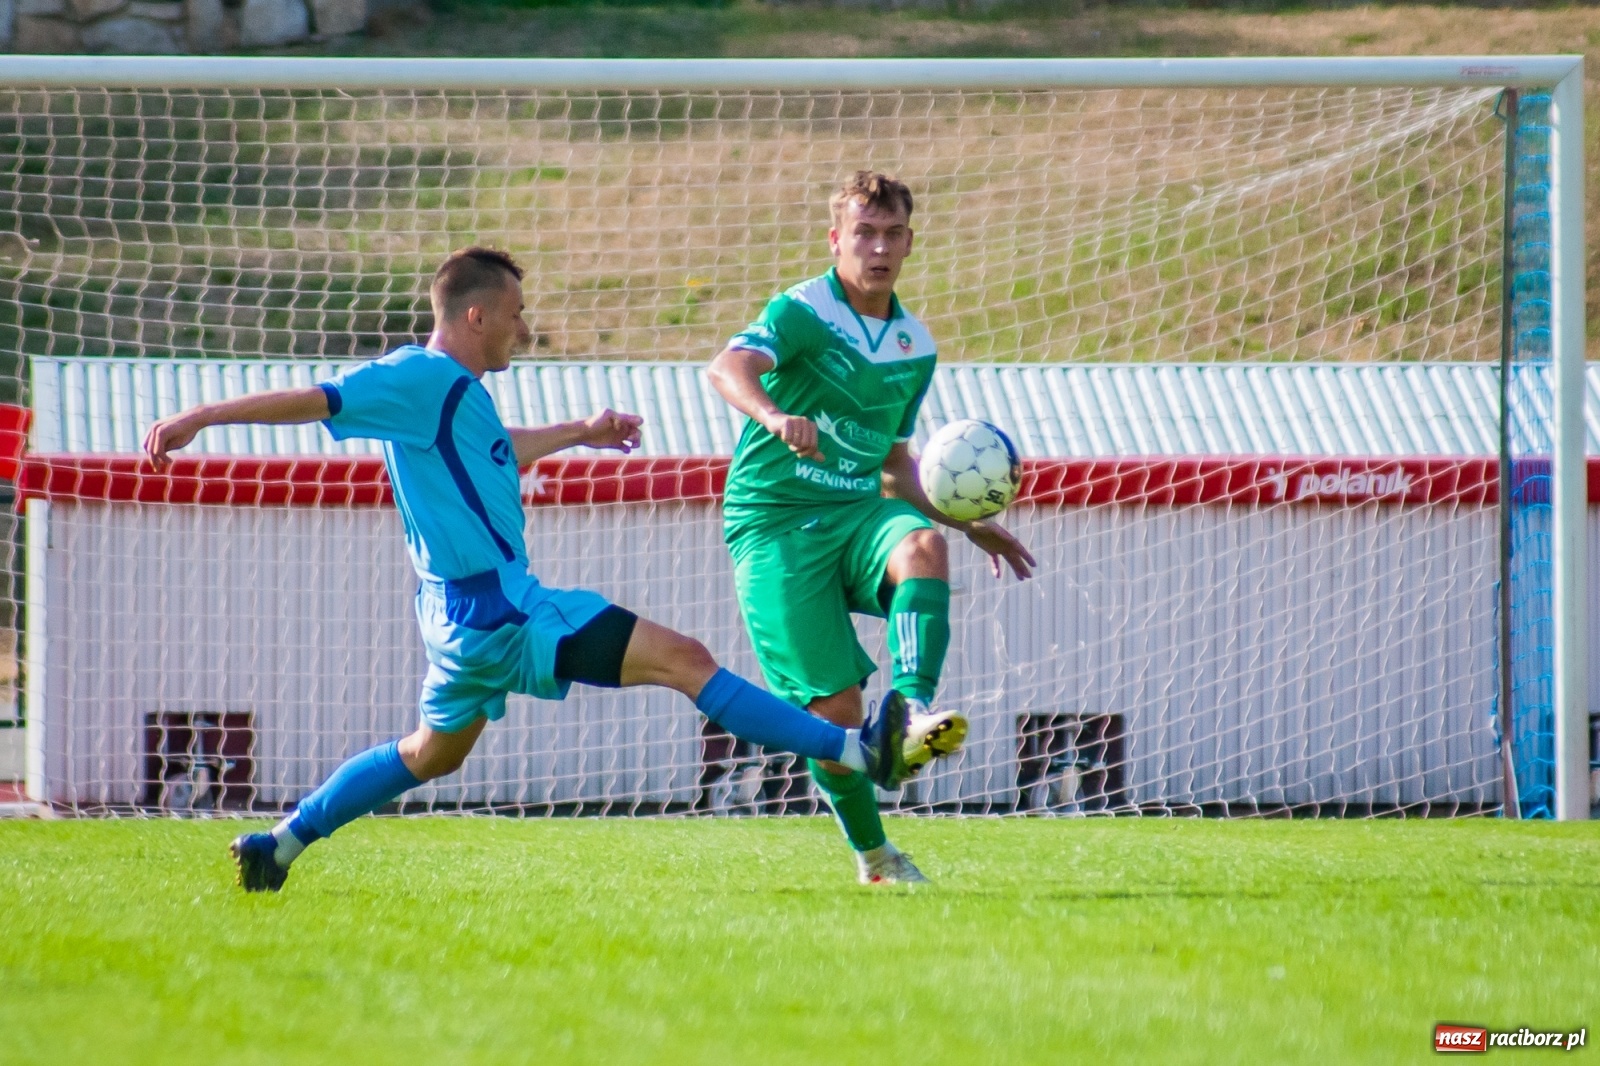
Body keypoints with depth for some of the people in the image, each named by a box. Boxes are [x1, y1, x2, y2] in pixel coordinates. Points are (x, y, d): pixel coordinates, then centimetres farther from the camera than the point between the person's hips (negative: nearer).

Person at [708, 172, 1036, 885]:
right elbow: (728, 368, -30)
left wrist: (968, 525, 23)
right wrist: (774, 416, -51)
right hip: (775, 523, -5)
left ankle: (913, 709, -44)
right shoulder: (802, 312, -8)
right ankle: (872, 854, 11)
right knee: (833, 707, -10)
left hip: (858, 511, 5)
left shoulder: (915, 347, 13)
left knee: (922, 546, -33)